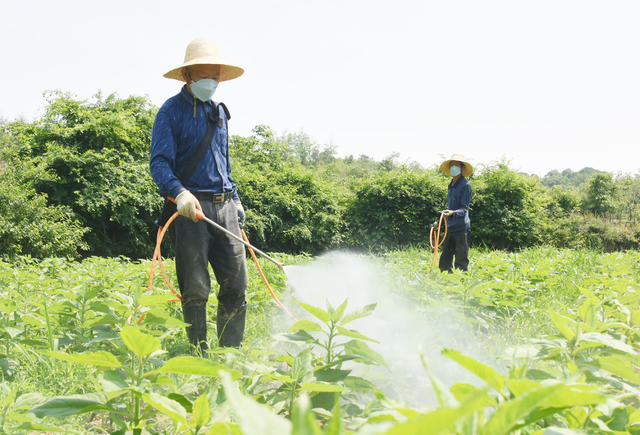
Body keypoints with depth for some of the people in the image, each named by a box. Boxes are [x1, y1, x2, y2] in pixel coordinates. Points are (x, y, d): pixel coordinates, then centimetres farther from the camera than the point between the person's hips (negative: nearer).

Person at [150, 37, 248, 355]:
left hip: (224, 207, 6)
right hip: (191, 208, -6)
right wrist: (180, 192, -28)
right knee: (195, 289, -3)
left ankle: (232, 353, 15)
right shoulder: (171, 111, -1)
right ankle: (199, 356, 9)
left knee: (236, 282, 3)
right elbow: (159, 163, -11)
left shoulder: (219, 111, 20)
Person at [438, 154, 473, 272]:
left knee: (461, 264, -4)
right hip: (450, 227, 8)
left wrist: (453, 213, -31)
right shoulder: (451, 185, 17)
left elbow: (464, 208, -12)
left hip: (461, 228, -8)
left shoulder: (465, 184, -7)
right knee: (444, 263, 8)